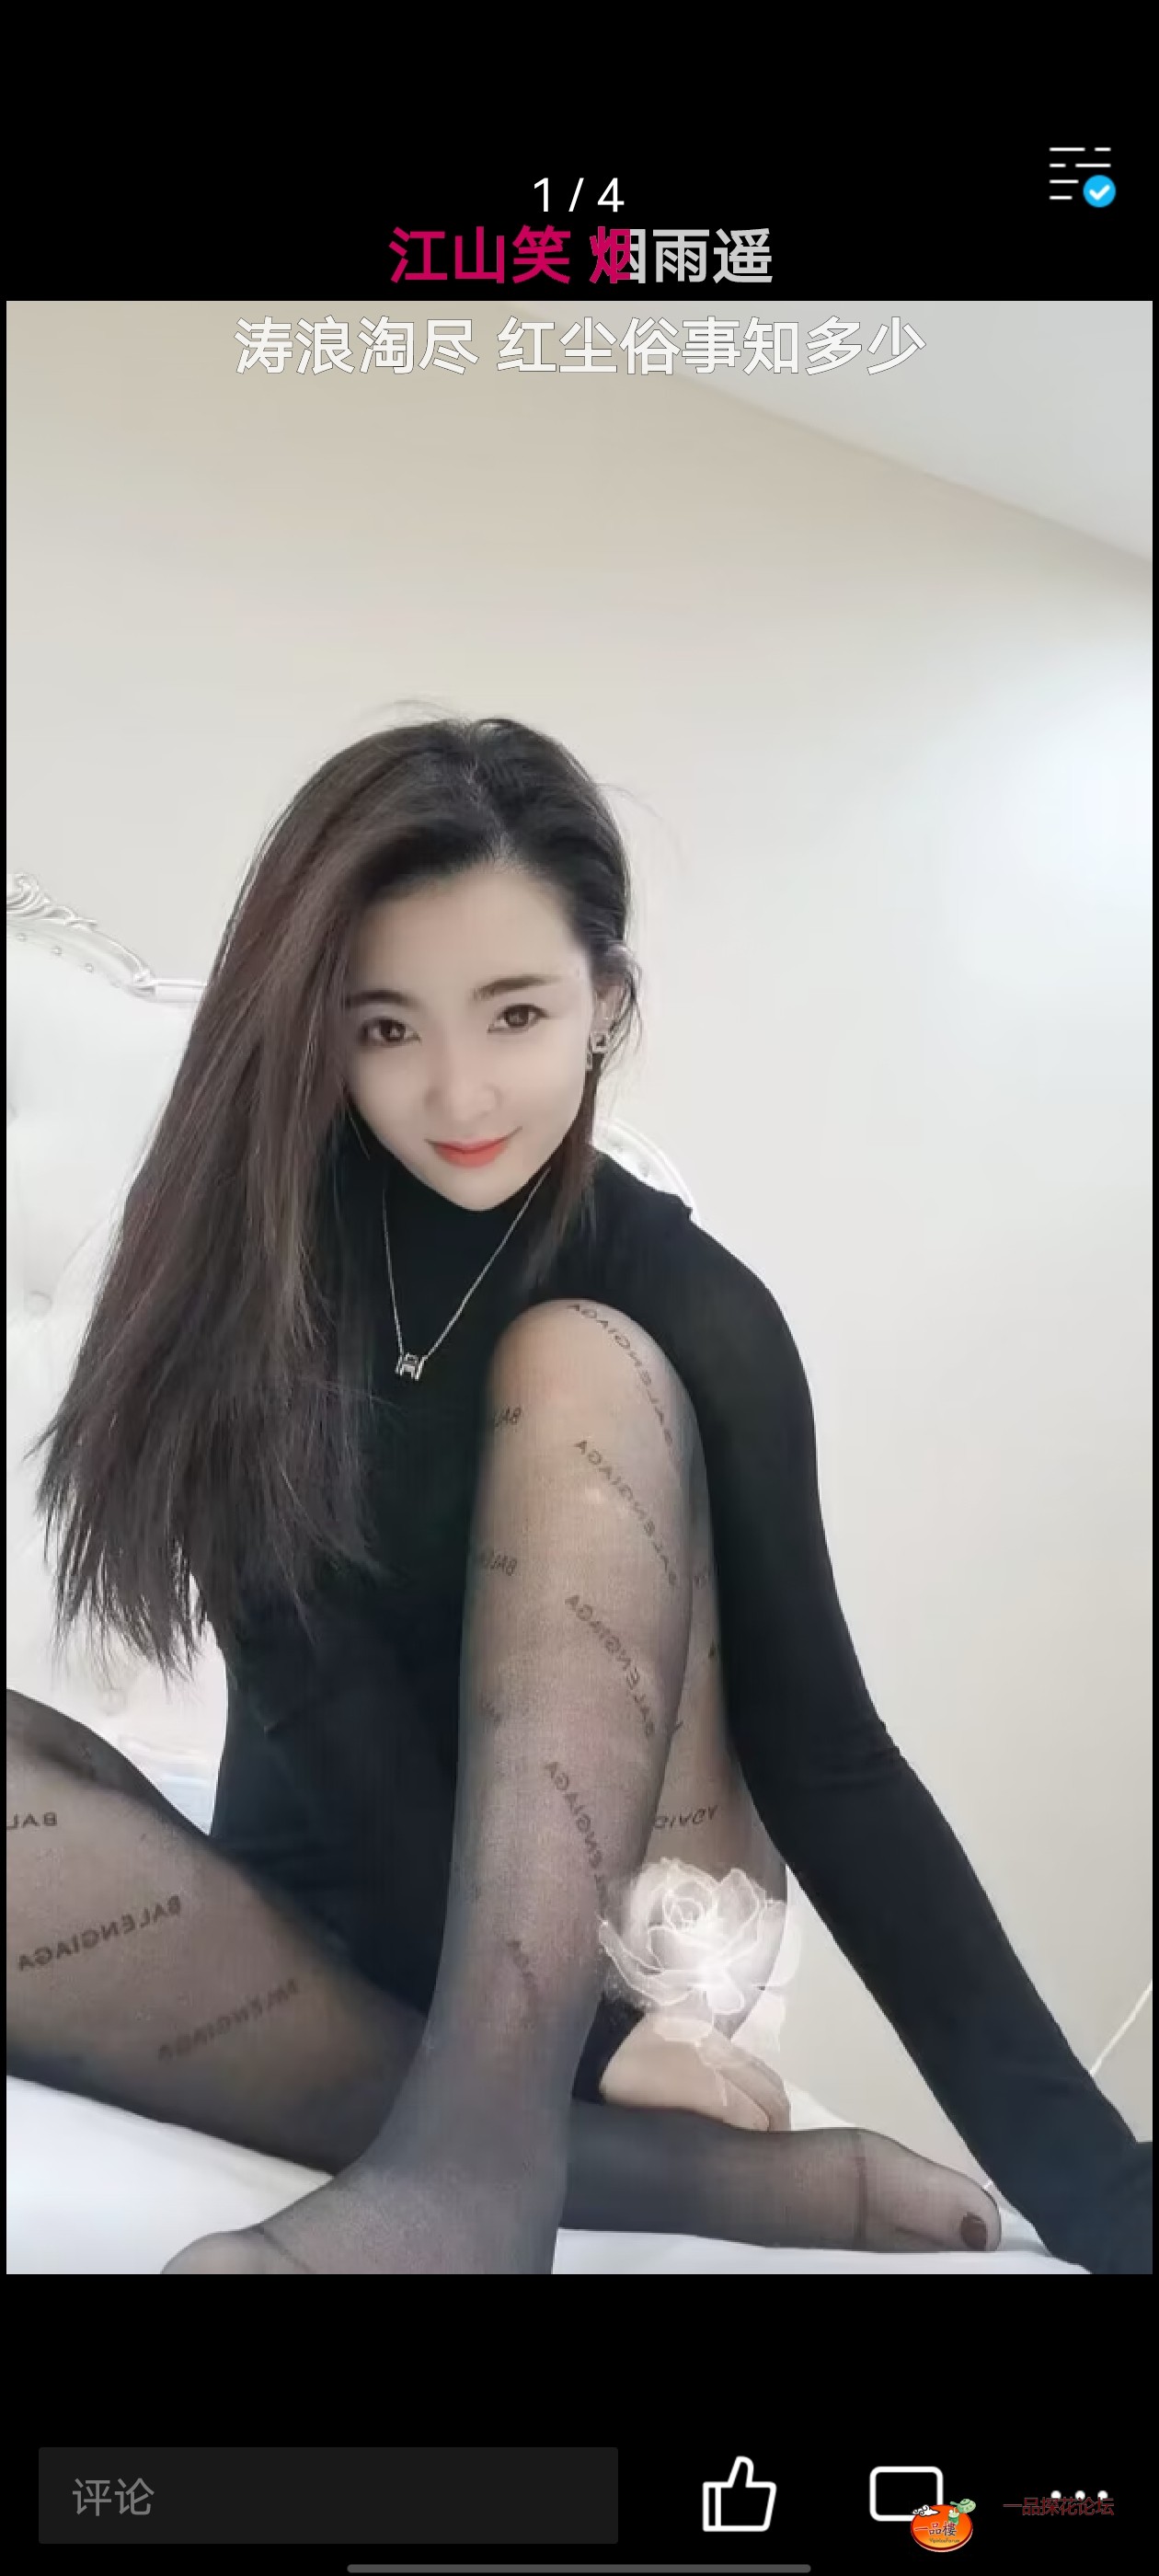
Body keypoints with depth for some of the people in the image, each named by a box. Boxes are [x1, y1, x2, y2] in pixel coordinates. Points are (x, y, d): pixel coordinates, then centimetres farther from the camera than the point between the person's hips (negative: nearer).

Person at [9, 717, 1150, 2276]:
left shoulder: (692, 1313, -9)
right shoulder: (250, 1231, -6)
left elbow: (822, 1746, -13)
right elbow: (298, 1652, -14)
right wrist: (565, 2029, -23)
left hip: (609, 1909, 0)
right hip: (341, 1914, 1)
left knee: (579, 1363, -23)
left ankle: (484, 2139, -36)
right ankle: (681, 2172, -30)